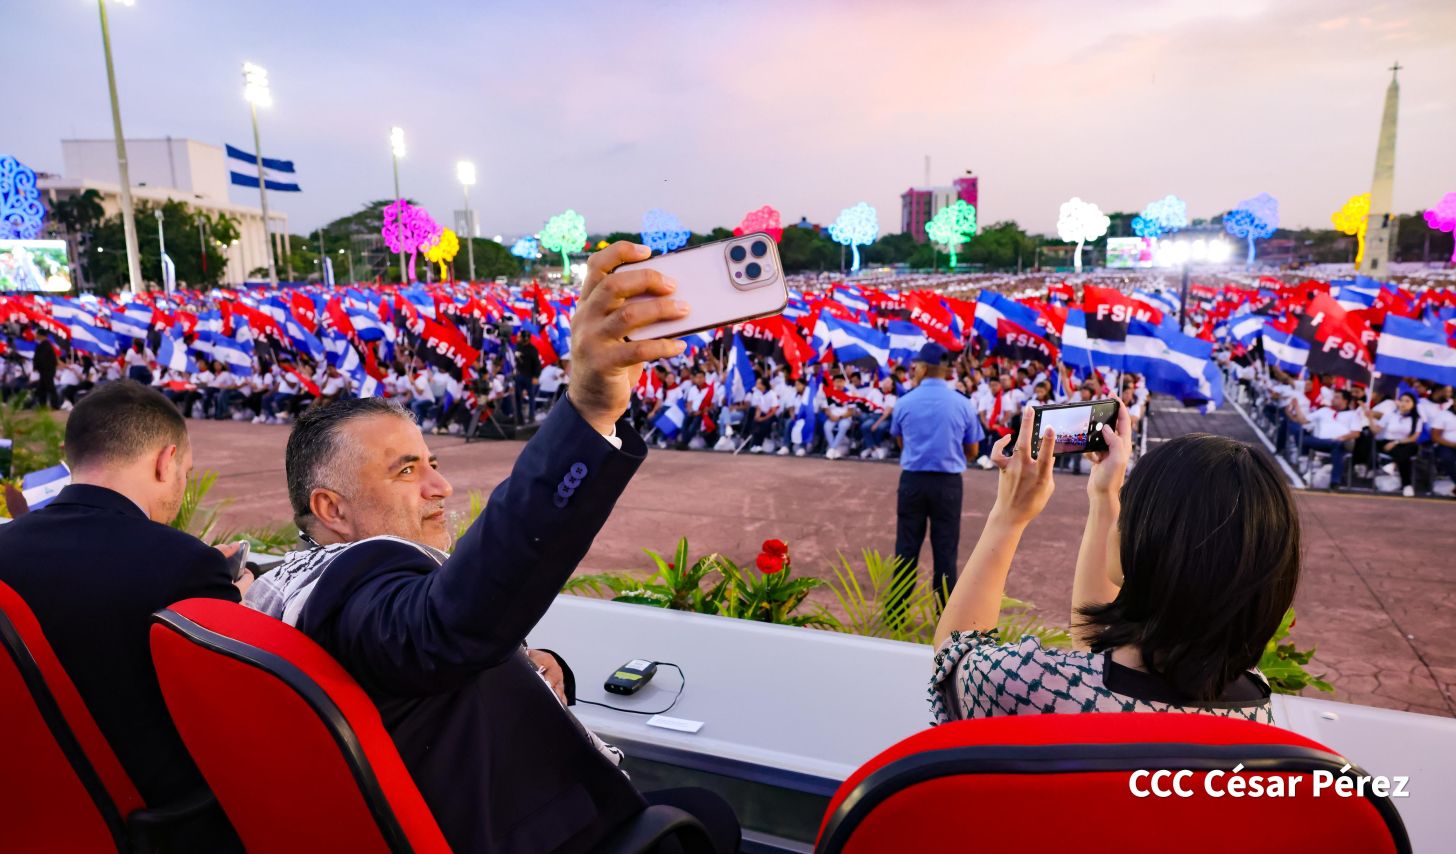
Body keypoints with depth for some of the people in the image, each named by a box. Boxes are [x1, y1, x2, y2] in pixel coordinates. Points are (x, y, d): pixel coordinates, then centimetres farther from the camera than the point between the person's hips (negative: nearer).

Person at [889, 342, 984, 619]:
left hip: (912, 480, 1)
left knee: (906, 547, 8)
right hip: (948, 483, 0)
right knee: (945, 550, 7)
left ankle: (896, 612, 15)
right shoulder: (964, 405, -2)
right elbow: (972, 451, 6)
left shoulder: (904, 403, -1)